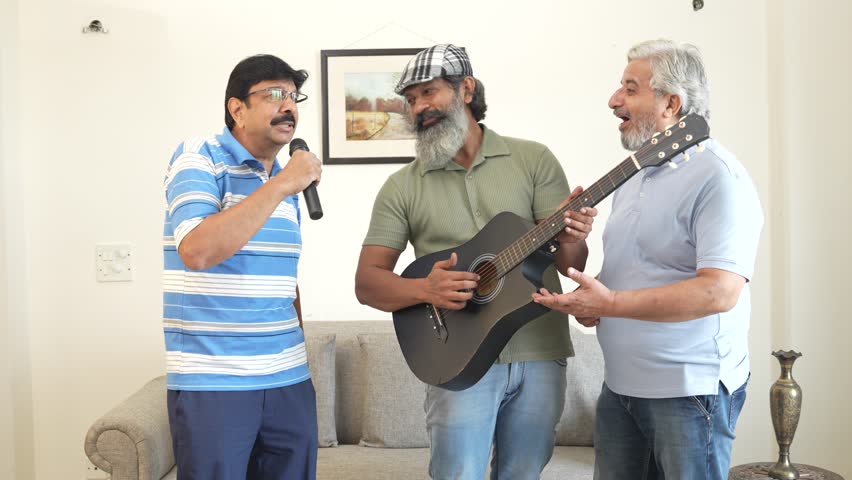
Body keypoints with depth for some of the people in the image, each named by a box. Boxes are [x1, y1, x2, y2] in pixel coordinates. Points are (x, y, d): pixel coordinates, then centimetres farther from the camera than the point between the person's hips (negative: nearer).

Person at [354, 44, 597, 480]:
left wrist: (571, 242, -23)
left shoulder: (534, 159, 4)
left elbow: (571, 263, 1)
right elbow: (367, 282, 1)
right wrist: (424, 289, -18)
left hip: (540, 353, 1)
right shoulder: (403, 187, 4)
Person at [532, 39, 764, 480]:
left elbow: (721, 291, -26)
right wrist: (588, 299, 1)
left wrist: (610, 304, -27)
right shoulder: (634, 174, 12)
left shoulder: (717, 177, -16)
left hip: (688, 391, -8)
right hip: (620, 383, 8)